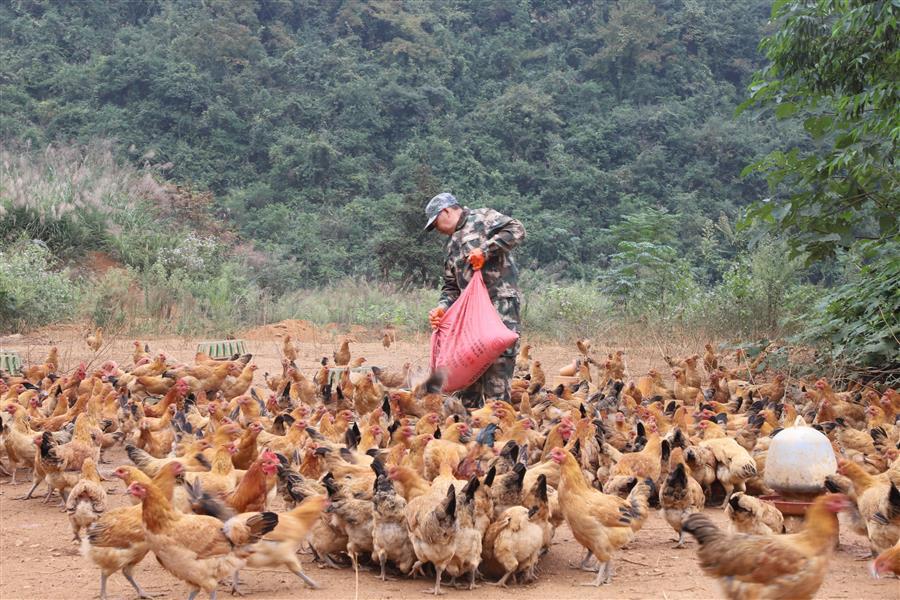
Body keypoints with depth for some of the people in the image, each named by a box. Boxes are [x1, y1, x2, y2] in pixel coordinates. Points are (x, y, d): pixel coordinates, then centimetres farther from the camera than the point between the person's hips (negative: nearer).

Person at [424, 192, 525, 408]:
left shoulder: (481, 218, 3)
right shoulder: (452, 246, 26)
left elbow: (516, 230, -11)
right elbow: (451, 286, 23)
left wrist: (485, 249, -16)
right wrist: (442, 307, 4)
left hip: (501, 301, -8)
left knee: (497, 362, -13)